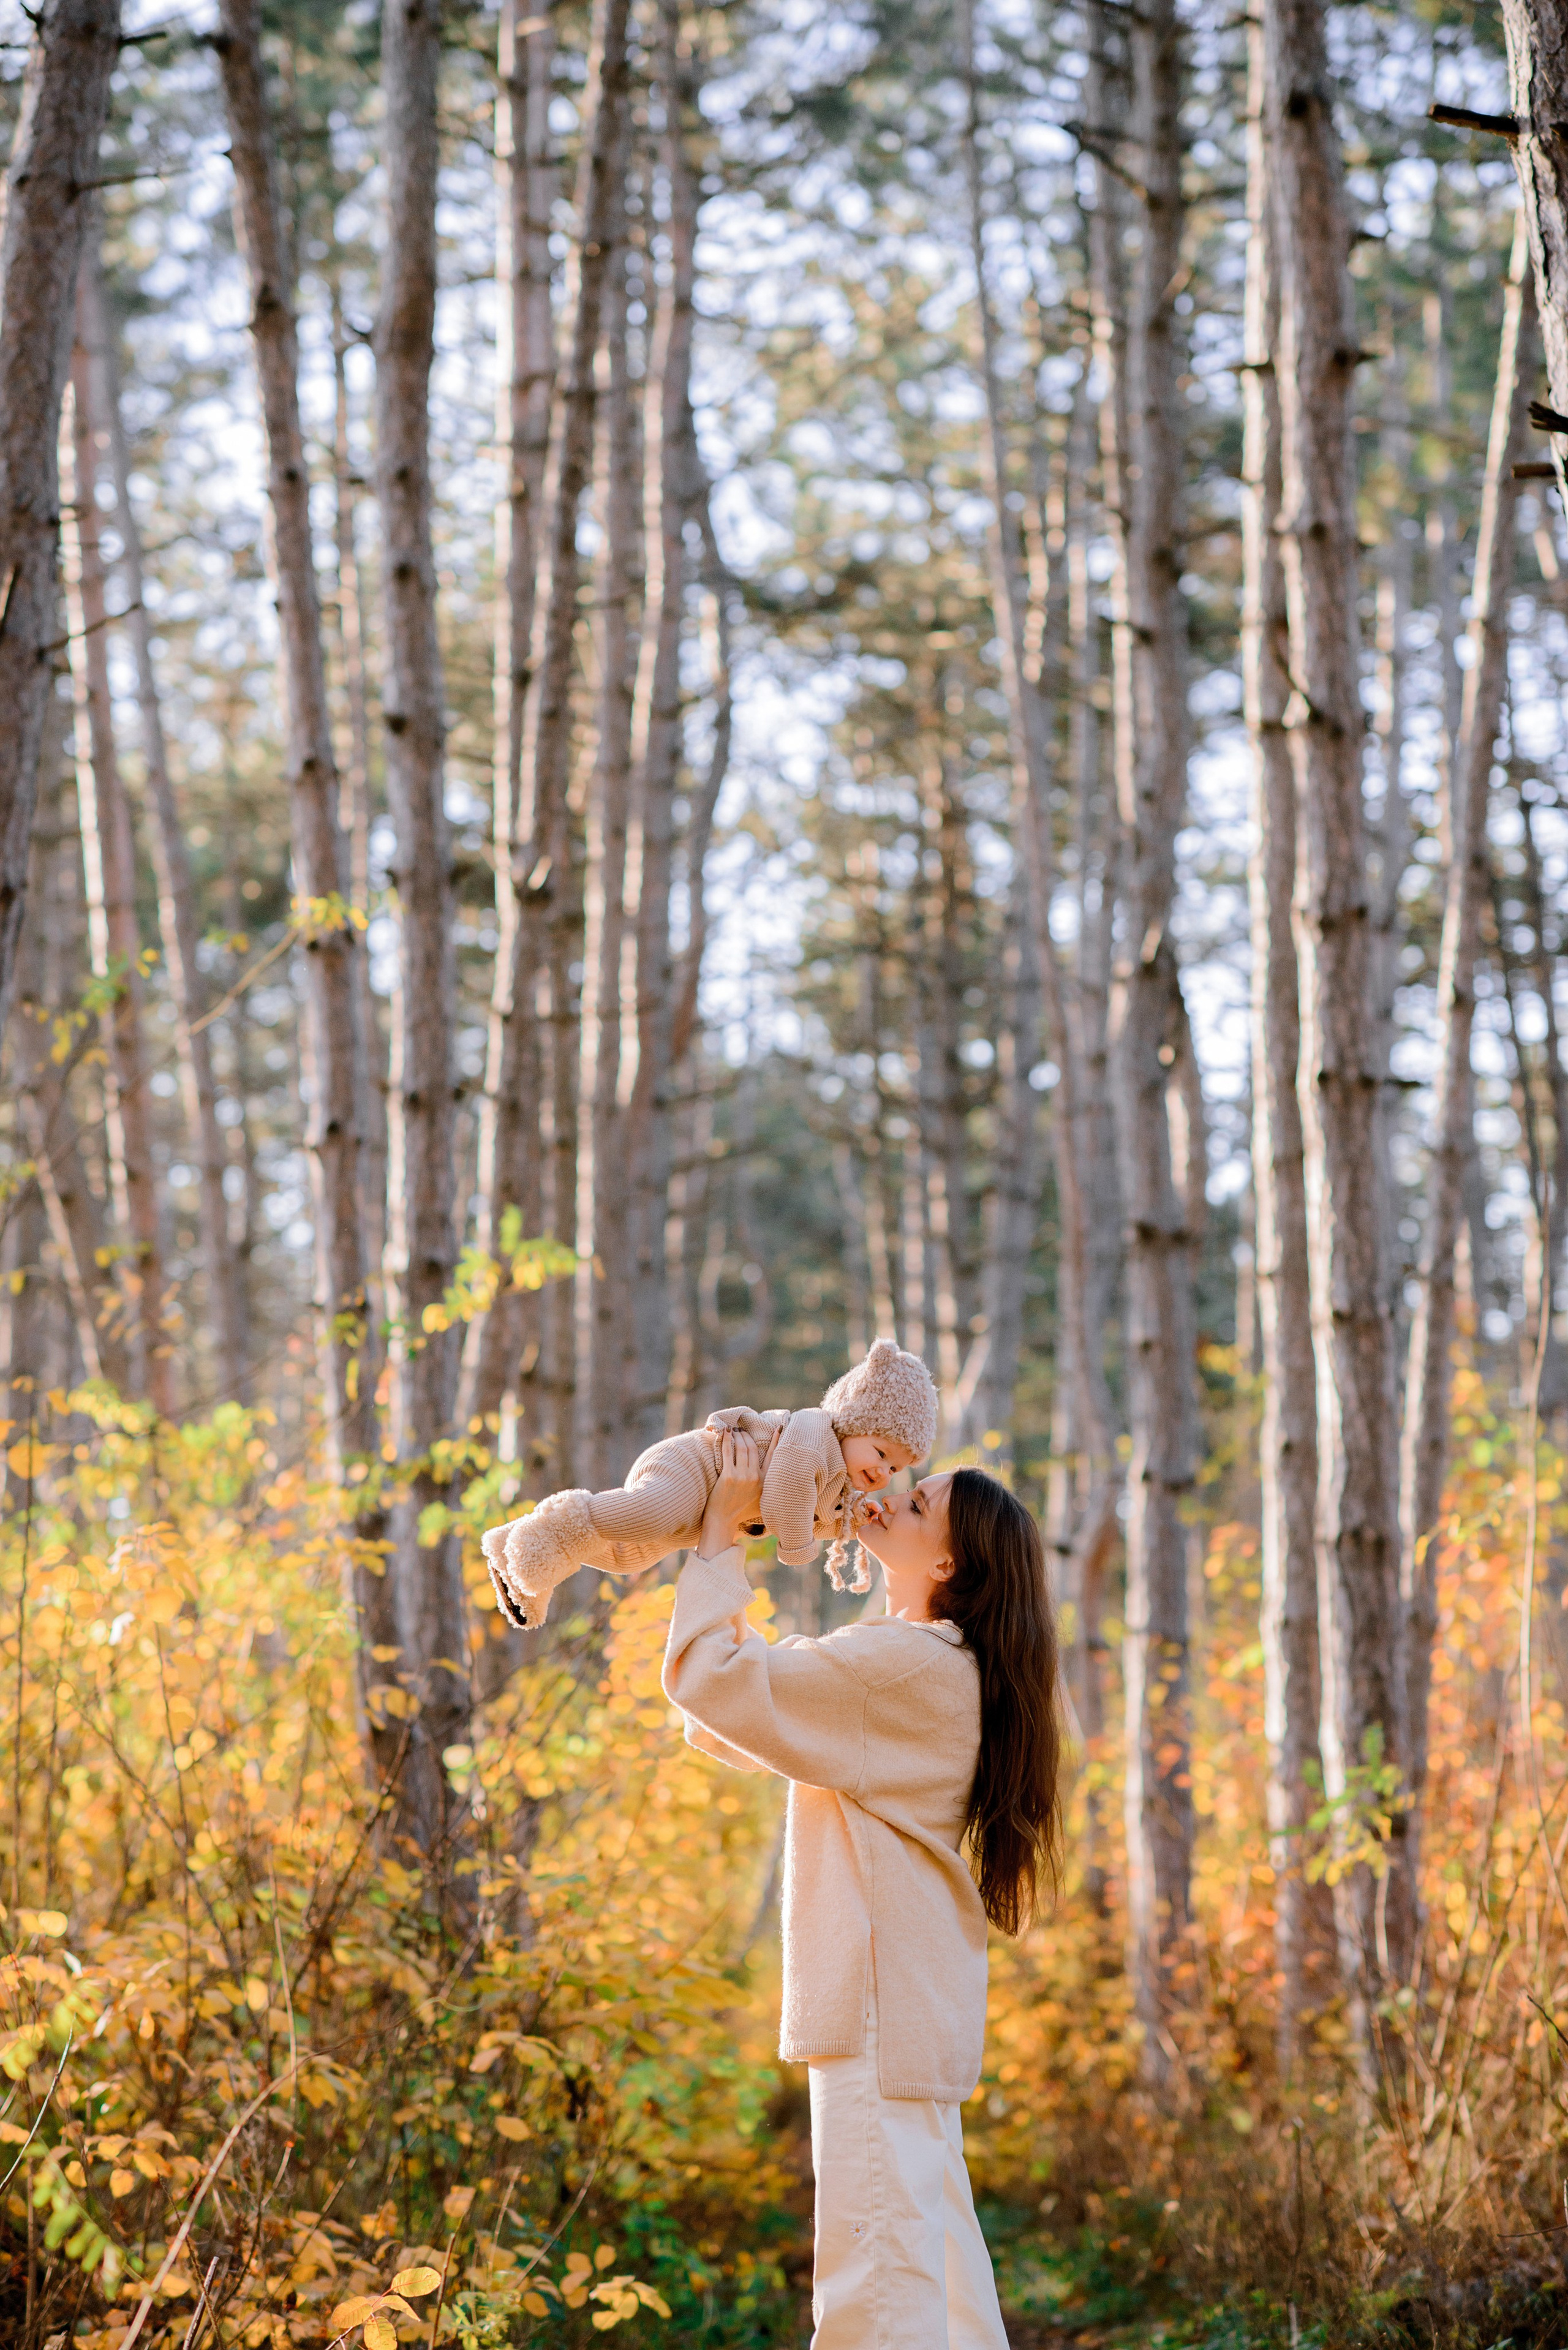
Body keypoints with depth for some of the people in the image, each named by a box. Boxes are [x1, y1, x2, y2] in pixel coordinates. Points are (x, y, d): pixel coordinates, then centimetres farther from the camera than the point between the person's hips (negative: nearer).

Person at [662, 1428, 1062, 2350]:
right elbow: (731, 1734, 20)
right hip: (906, 2000, 11)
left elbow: (708, 1678, -20)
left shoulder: (905, 1665, -16)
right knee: (935, 2252, 15)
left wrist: (724, 1532, -8)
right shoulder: (931, 1669, 17)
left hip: (887, 2004, -11)